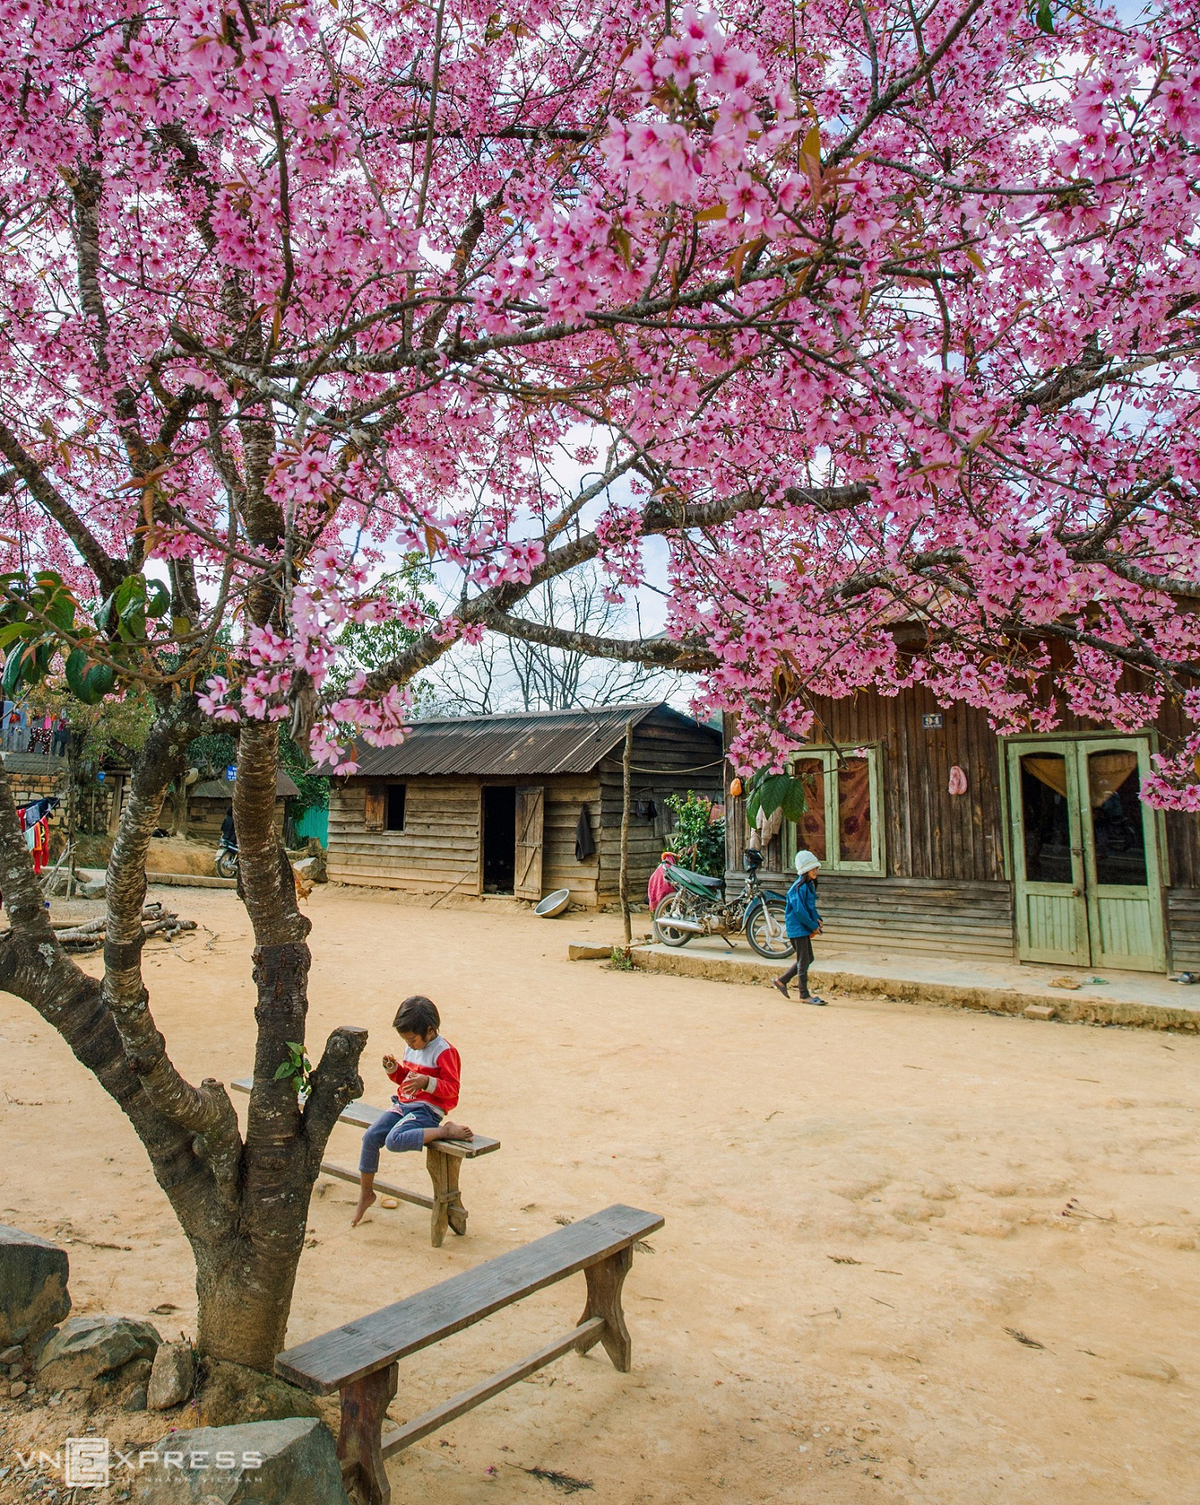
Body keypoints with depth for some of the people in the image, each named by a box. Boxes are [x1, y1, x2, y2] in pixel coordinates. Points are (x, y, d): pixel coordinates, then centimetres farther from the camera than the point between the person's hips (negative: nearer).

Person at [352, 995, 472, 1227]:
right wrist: (394, 1068, 4)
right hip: (403, 1104, 8)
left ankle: (445, 1130, -20)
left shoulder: (444, 1051, -12)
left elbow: (452, 1088, -13)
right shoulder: (412, 1048, 12)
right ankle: (365, 1192, 10)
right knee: (370, 1137, -8)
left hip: (427, 1109, -8)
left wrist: (426, 1082, -27)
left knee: (394, 1141, -31)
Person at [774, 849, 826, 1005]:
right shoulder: (799, 887, -20)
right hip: (797, 928, -10)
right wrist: (813, 926, -16)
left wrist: (817, 919, 5)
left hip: (804, 928, 10)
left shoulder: (810, 885, 10)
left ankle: (782, 980, 26)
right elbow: (799, 910, -24)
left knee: (808, 958, 16)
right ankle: (804, 995, 8)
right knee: (804, 960, -2)